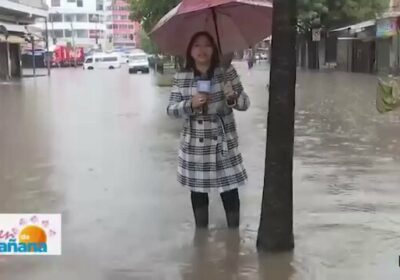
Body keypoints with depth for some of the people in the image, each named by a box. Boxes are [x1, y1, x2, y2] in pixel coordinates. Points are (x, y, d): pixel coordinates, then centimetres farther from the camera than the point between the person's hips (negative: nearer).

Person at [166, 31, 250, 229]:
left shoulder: (227, 72, -2)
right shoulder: (181, 78, 0)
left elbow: (245, 104, -3)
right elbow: (171, 110, -1)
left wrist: (232, 97, -26)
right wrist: (190, 104, -20)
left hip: (224, 143, -1)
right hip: (194, 145, 2)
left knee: (229, 191, 0)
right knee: (197, 191, 11)